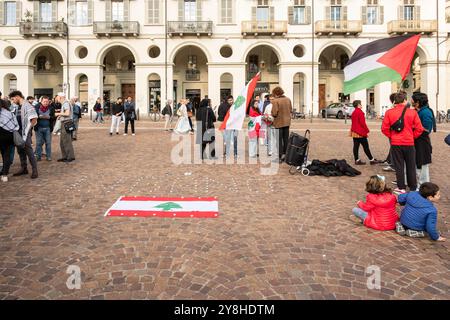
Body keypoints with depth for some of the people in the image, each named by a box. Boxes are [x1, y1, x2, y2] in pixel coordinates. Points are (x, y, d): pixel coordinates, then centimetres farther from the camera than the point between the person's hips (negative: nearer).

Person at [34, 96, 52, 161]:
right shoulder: (37, 107, 1)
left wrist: (49, 117, -17)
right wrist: (39, 116, -17)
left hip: (47, 128, 0)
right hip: (39, 128, 0)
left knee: (48, 143, 4)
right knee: (38, 143, 5)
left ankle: (48, 156, 11)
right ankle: (38, 156, 13)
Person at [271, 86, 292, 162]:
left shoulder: (275, 101, -17)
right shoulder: (288, 99, 3)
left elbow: (274, 113, -20)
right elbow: (291, 110, 9)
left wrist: (272, 115, 1)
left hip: (279, 123, -6)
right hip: (287, 122, 6)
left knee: (279, 140, 2)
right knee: (286, 139, 14)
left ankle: (280, 157, 3)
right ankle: (285, 155, 22)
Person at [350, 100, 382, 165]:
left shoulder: (353, 113, 14)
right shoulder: (360, 112, -14)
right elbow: (363, 123, -17)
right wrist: (367, 131, -10)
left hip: (354, 133, 9)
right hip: (361, 133, -9)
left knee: (356, 146, 6)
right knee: (366, 147, -2)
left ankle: (357, 160, 9)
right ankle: (371, 160, 6)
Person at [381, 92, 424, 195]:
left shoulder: (389, 112, -5)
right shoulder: (412, 112, -6)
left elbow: (384, 128, -5)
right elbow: (419, 129, -5)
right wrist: (412, 137, 9)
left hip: (395, 144, 0)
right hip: (409, 143, 0)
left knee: (399, 166, 9)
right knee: (411, 167, 12)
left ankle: (401, 188, 13)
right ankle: (413, 188, 21)